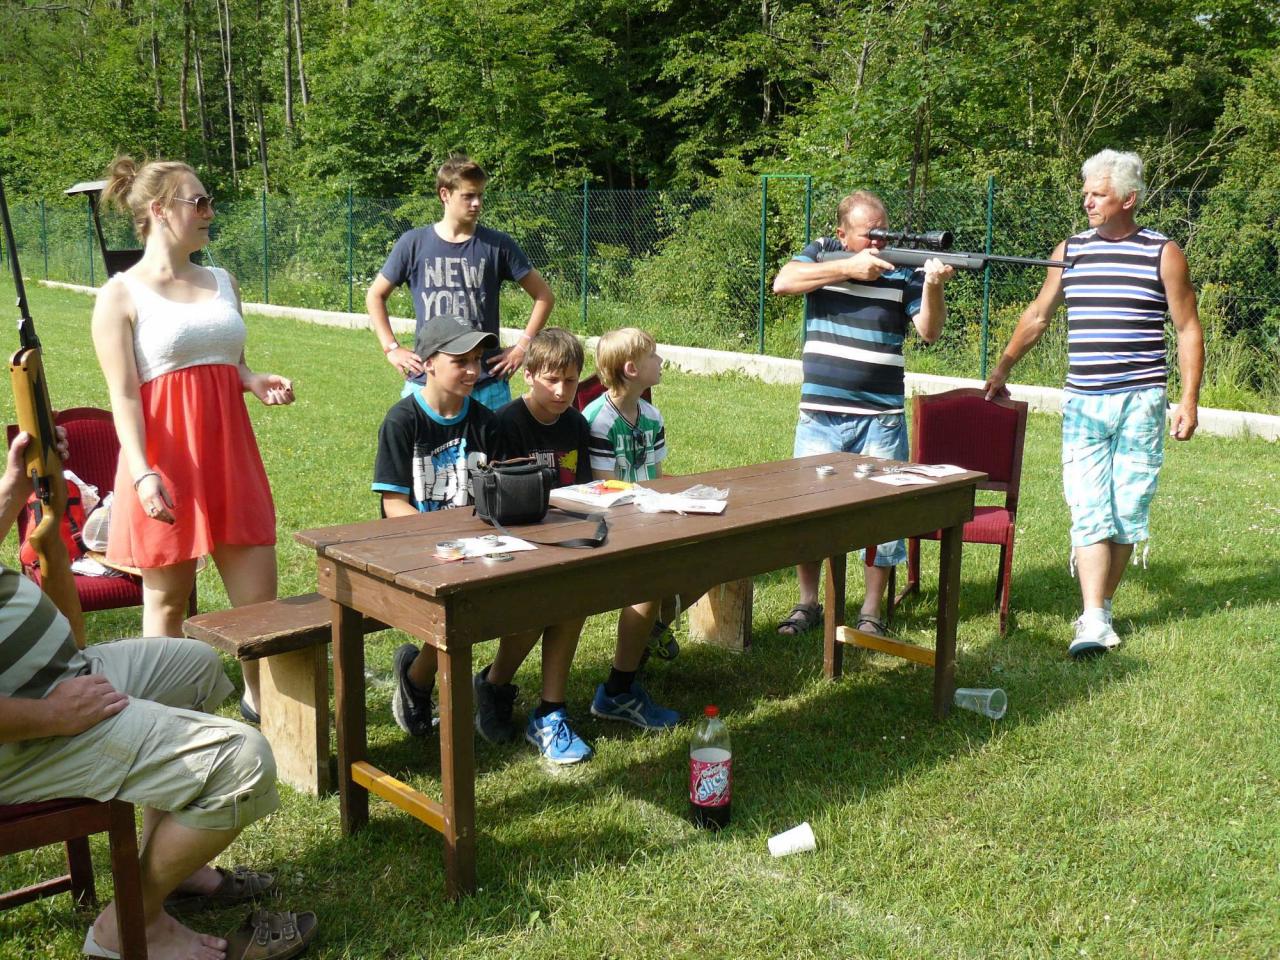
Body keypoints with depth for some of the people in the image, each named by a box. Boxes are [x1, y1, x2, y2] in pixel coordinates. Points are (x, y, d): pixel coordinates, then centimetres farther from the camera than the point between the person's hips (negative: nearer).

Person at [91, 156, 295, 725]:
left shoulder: (223, 284, 14)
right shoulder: (121, 295, -3)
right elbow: (123, 395, -9)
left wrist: (260, 383, 0)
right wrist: (143, 474, -21)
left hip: (231, 456, 5)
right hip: (166, 462, -5)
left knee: (258, 592, 5)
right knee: (167, 598, 8)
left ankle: (260, 701, 24)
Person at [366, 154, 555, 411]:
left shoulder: (497, 245, 0)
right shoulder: (414, 244, 1)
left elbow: (544, 296, 7)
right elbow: (375, 296, 12)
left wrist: (522, 346, -1)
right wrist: (391, 348, 3)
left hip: (487, 384, 0)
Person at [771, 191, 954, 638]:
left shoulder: (905, 267, 3)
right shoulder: (823, 253, 5)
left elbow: (929, 331, -4)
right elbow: (782, 283, -13)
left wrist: (933, 286, -22)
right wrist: (848, 268, -16)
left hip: (882, 417, 0)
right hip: (820, 414, 0)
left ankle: (871, 613, 17)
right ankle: (807, 604, 23)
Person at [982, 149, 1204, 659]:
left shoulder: (1164, 254, 2)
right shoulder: (1070, 251, 10)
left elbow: (1188, 329, 5)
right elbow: (1037, 315, 22)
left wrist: (1189, 399, -2)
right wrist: (1003, 367, 25)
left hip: (1140, 402, -1)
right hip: (1082, 404, 2)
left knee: (1127, 511, 3)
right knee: (1088, 512, -6)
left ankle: (1102, 606, 18)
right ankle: (1093, 622, -9)